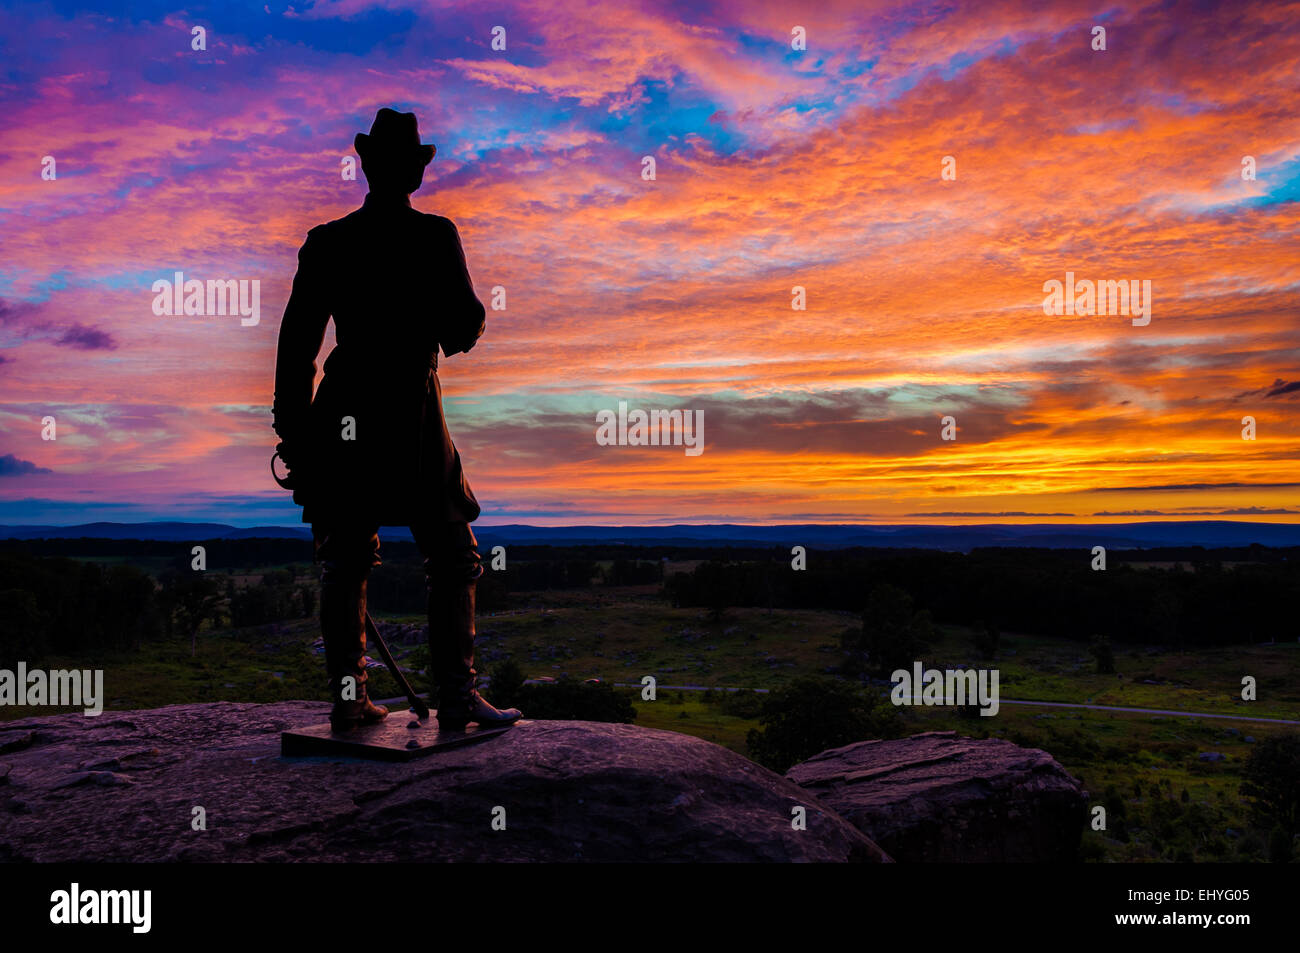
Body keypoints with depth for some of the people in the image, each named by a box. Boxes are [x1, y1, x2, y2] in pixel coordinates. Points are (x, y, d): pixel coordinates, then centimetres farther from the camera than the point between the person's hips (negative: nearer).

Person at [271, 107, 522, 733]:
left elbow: (296, 341, 5)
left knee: (345, 562, 11)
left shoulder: (326, 242, 6)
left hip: (342, 414, 4)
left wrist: (292, 430, 10)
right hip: (411, 417, -3)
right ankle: (455, 697, 2)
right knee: (452, 558, 5)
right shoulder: (435, 237, -4)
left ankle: (347, 698, 13)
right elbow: (463, 330, -5)